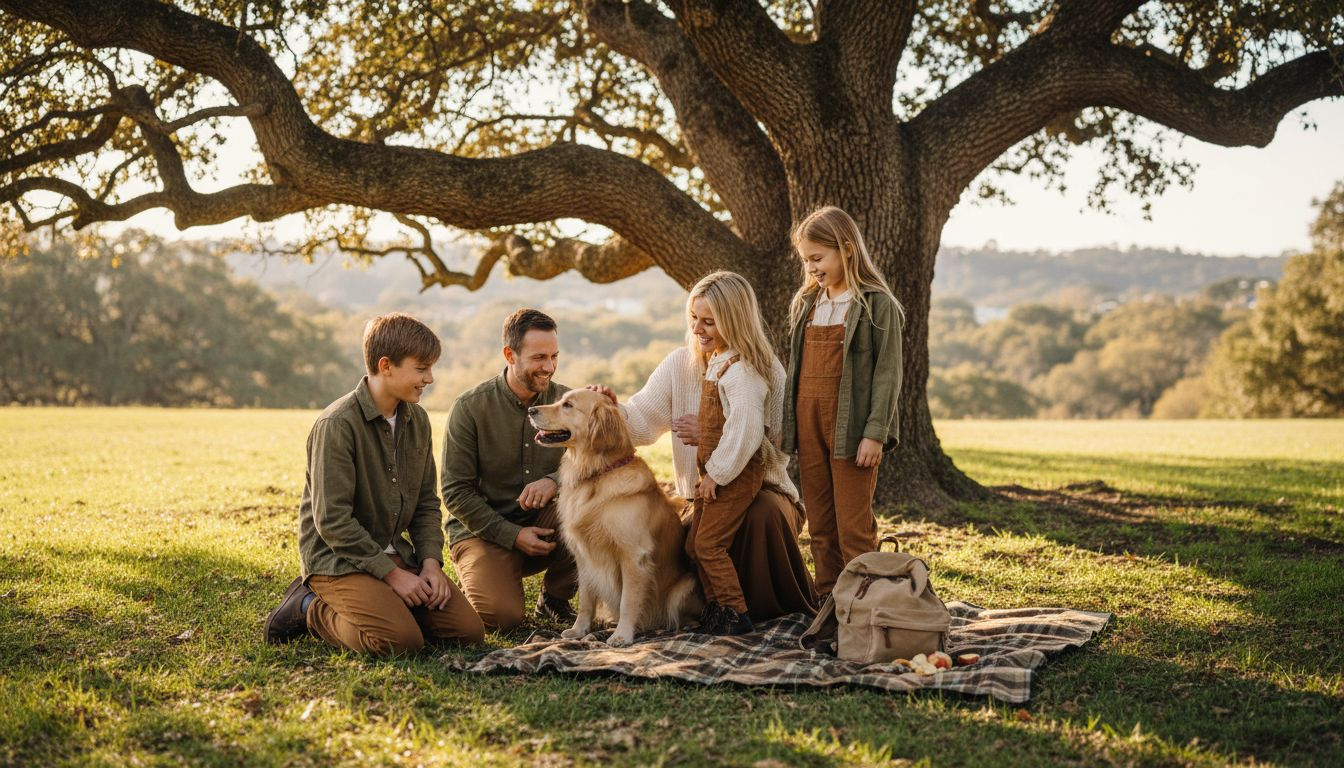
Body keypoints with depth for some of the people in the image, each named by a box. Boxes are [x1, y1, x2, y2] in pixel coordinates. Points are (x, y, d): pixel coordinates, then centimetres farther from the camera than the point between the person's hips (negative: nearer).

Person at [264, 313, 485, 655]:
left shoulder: (417, 421, 6)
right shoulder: (337, 424, -19)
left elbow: (426, 503, 12)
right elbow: (332, 520, -21)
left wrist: (431, 561, -5)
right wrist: (392, 574, -19)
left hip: (393, 552, 7)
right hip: (337, 558, -7)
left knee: (469, 629, -8)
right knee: (402, 640, -27)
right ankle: (311, 609, -2)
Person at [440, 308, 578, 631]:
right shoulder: (471, 407, -10)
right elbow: (455, 492, -9)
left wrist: (556, 481, -28)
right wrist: (513, 535, -17)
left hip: (544, 525, 3)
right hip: (484, 530, -3)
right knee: (502, 616, -27)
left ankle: (554, 598, -3)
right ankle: (479, 579, 11)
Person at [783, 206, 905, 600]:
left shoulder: (876, 303, -5)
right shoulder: (805, 304, 13)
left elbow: (888, 372, -8)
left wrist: (875, 433, -15)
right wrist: (787, 426, 11)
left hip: (850, 427, -6)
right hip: (808, 423, 6)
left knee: (854, 527, -3)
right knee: (820, 525, 10)